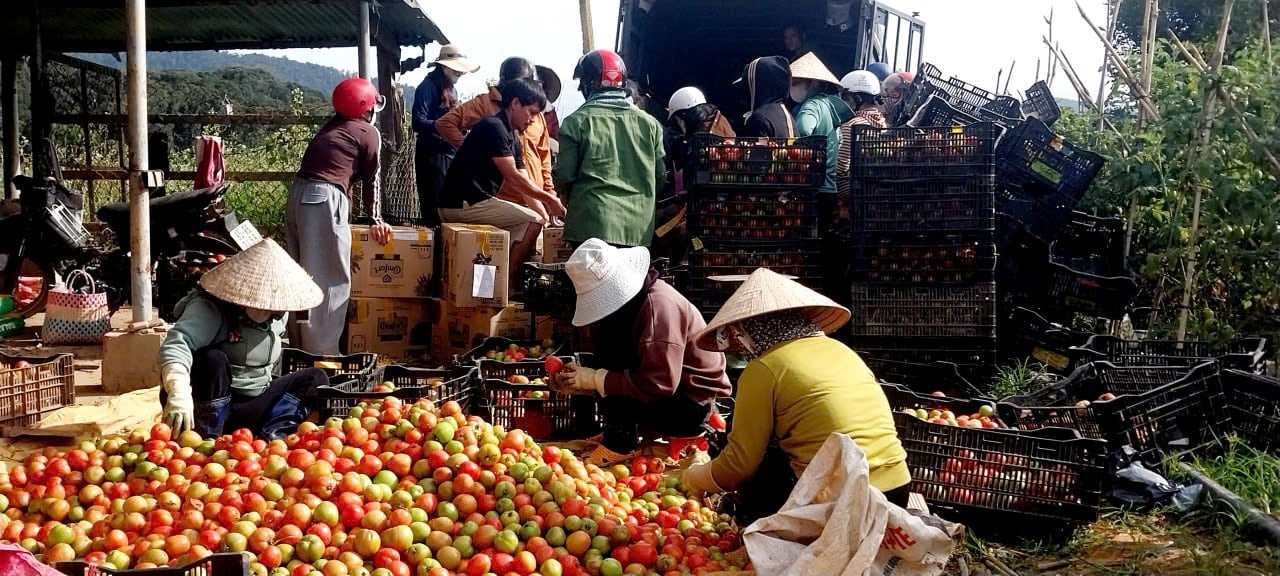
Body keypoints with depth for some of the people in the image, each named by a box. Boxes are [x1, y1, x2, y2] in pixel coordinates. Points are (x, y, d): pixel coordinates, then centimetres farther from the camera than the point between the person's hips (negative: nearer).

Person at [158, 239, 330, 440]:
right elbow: (176, 345, -36)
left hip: (253, 408, 7)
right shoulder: (209, 309, -19)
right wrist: (179, 392, -52)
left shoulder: (274, 317, 3)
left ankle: (273, 433, -21)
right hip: (207, 408, -7)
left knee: (315, 377, 0)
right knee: (212, 359, -33)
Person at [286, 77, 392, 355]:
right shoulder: (369, 132, 4)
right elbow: (372, 180, 6)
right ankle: (322, 353, -2)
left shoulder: (331, 127, 24)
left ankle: (300, 347, 23)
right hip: (324, 200, -8)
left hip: (298, 194, 8)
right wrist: (375, 220, 12)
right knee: (330, 280, -3)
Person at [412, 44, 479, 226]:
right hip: (433, 155, -8)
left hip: (450, 152, 8)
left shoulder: (451, 88, 17)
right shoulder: (428, 87, -9)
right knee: (436, 207, -8)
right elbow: (418, 123, -18)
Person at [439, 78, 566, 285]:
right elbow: (513, 177, -17)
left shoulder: (512, 138, 17)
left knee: (533, 219, 14)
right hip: (463, 204, -10)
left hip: (476, 202, 10)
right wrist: (548, 198, -12)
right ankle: (507, 282, -10)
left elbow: (522, 183, 13)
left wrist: (546, 205, 0)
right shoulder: (494, 127, -14)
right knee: (532, 220, -12)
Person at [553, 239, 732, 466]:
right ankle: (619, 432, 5)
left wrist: (595, 378, -24)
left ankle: (620, 443, -10)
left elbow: (659, 385, -30)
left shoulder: (659, 305, -24)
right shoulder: (629, 303, 5)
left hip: (694, 407, -10)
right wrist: (576, 383, -5)